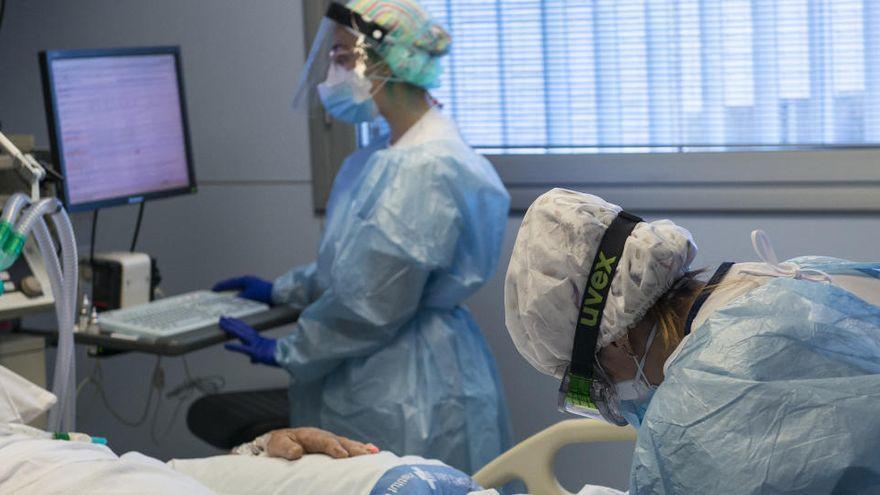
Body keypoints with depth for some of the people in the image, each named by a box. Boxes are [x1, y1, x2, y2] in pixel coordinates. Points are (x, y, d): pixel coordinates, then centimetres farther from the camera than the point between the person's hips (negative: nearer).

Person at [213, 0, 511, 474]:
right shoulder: (392, 155, 9)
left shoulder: (426, 168, -23)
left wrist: (284, 352, -10)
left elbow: (373, 304, -22)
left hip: (409, 396, -9)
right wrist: (280, 290, 25)